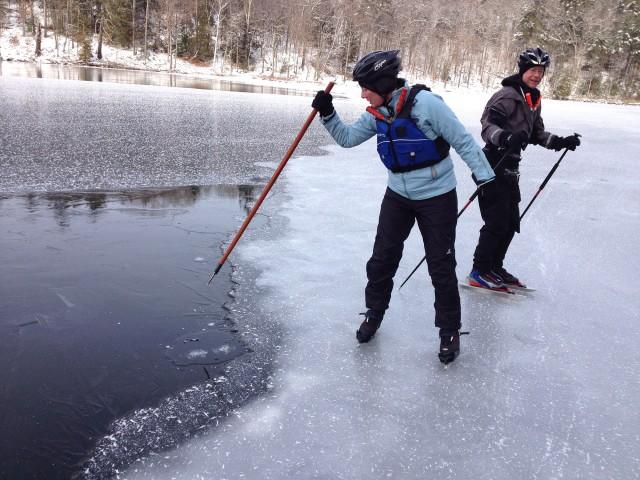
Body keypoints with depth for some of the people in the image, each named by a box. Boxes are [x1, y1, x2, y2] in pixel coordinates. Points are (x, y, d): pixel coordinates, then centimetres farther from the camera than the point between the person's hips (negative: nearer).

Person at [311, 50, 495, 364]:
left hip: (437, 197, -5)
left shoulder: (424, 102, -21)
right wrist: (328, 114, -8)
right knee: (382, 258, 8)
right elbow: (347, 138, 8)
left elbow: (462, 141, -16)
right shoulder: (377, 113, 0)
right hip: (398, 196, 6)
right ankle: (374, 312, 31)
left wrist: (486, 178, -15)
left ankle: (449, 330, 19)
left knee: (441, 266, 2)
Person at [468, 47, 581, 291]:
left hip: (510, 168, 9)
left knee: (511, 222, 12)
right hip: (493, 167, -9)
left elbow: (536, 133, 22)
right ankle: (478, 272, 5)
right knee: (496, 222, -8)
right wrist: (505, 137, -46)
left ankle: (494, 267, 26)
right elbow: (488, 124, -27)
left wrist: (561, 142, 10)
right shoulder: (507, 95, -15)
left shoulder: (533, 99, 14)